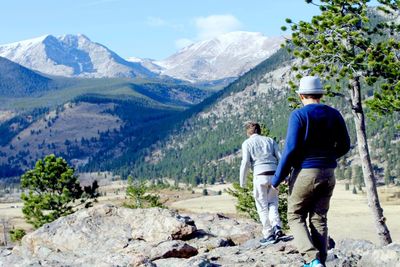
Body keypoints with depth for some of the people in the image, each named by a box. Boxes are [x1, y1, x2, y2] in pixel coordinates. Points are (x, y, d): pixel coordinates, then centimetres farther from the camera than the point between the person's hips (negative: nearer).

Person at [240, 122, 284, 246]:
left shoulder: (247, 143, 5)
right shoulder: (270, 140, 14)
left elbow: (245, 162, -4)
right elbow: (280, 157, 7)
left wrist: (242, 181, 3)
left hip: (260, 175, -3)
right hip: (274, 174, 3)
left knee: (262, 206, 6)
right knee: (272, 203, 15)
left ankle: (269, 234, 5)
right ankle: (277, 226, -7)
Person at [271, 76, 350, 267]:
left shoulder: (299, 115, -10)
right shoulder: (334, 115, 5)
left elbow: (291, 149, -16)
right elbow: (344, 146, 11)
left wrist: (277, 179, -10)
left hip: (304, 173, -5)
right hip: (328, 174, 5)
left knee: (295, 216, 8)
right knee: (319, 219, 13)